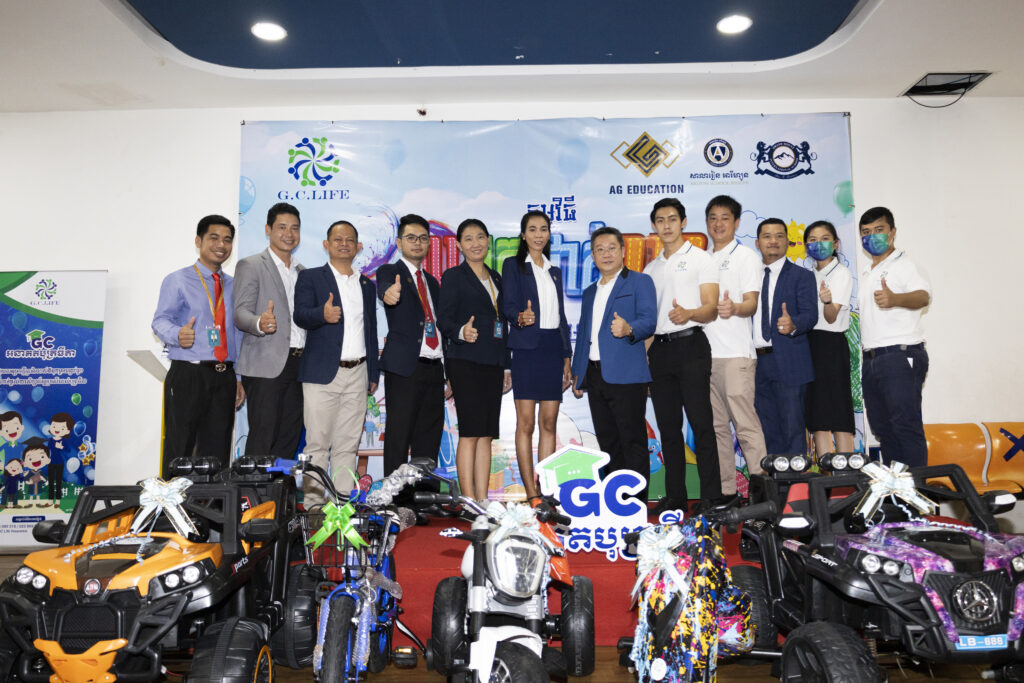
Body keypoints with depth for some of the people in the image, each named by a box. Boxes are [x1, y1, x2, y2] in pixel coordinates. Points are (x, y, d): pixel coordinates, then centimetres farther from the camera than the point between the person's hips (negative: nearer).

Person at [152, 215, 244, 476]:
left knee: (217, 452, 6)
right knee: (179, 448, -4)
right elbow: (161, 320, -6)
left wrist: (240, 378, 12)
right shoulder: (177, 281, 4)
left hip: (224, 377, 4)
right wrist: (178, 334, -30)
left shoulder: (234, 287, 17)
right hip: (188, 374, -4)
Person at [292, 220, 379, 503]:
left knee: (348, 445, 6)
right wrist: (322, 314, -32)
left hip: (357, 375, 4)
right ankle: (314, 504, 4)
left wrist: (373, 374, 14)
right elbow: (300, 315, -10)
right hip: (322, 373, -4)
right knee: (318, 443, -3)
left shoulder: (367, 285, 18)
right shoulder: (310, 277, 6)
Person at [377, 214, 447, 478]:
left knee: (429, 440, 9)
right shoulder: (389, 272, 3)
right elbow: (384, 288, -22)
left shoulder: (432, 282, 21)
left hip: (434, 367, 6)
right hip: (404, 368, -6)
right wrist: (389, 293, -48)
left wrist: (450, 373, 15)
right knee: (398, 438, -4)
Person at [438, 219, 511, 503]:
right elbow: (443, 319, -7)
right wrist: (461, 332, -29)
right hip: (465, 362, -6)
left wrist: (506, 366, 18)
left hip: (492, 364, 6)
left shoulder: (495, 278, 20)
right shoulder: (453, 276, 2)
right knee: (470, 433, -8)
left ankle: (483, 501, 9)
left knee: (486, 435, 5)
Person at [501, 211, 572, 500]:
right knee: (526, 423, -5)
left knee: (549, 423, 3)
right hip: (527, 348, -5)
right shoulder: (513, 265, 6)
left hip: (554, 349, 5)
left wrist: (567, 357, 14)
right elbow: (509, 306, -6)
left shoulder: (554, 271, 20)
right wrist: (520, 318, -30)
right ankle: (531, 494, -1)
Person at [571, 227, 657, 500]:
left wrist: (629, 329, -32)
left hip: (626, 375, -6)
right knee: (608, 442, 10)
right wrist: (577, 372, 17)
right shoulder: (589, 292, 23)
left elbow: (649, 321, -10)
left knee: (632, 441, -4)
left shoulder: (640, 282, 3)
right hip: (595, 375, 6)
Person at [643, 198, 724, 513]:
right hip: (659, 349, 5)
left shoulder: (700, 259, 4)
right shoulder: (651, 269, 20)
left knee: (701, 422, -8)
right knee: (668, 426, 7)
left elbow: (711, 309, -6)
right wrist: (640, 356, 9)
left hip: (690, 345, -5)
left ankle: (712, 496, -3)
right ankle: (675, 496, 13)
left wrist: (688, 314, -28)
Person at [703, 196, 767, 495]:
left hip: (735, 353, -6)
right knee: (717, 425, 8)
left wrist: (734, 308, -29)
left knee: (745, 421, -10)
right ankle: (724, 490, 14)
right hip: (705, 353, 6)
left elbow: (751, 303, -8)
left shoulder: (745, 256, 3)